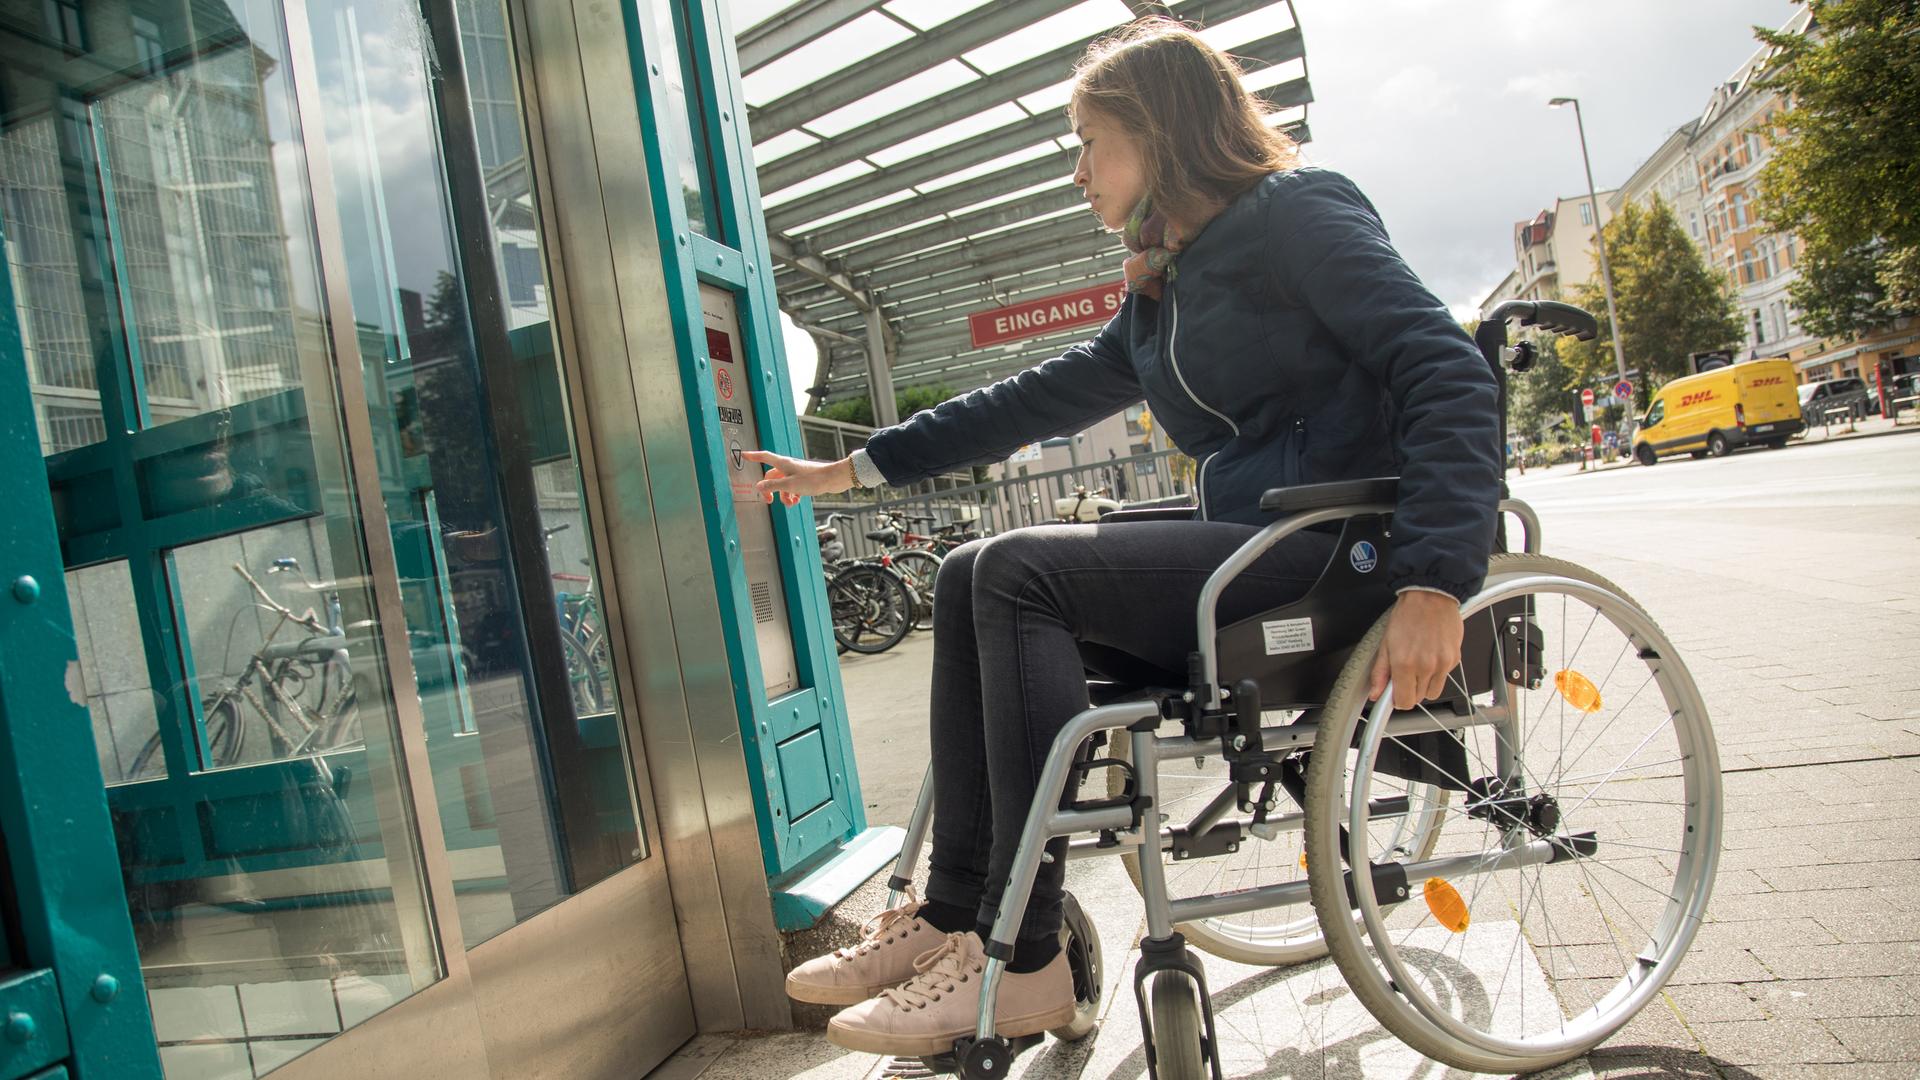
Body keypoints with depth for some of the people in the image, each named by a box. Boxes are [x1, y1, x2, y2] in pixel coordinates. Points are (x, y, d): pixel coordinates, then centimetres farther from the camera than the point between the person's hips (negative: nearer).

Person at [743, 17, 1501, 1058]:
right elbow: (1041, 397, 21)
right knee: (970, 579, -3)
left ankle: (1021, 960, -17)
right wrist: (857, 468, 20)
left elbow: (1448, 370, -15)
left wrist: (1435, 579, -28)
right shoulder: (1163, 293, 20)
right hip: (1244, 545, 8)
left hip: (1331, 547, -8)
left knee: (1019, 572, -21)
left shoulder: (1298, 210, -4)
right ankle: (952, 913, -4)